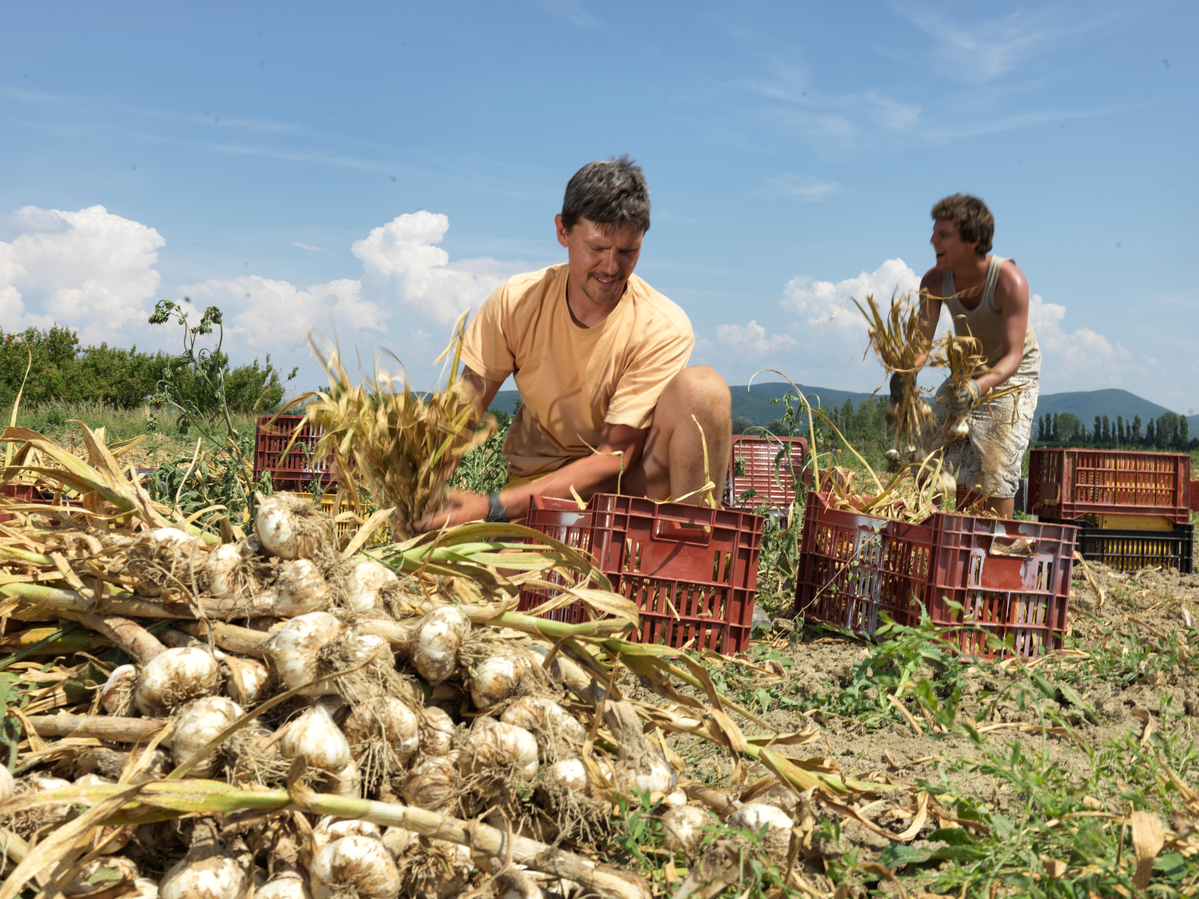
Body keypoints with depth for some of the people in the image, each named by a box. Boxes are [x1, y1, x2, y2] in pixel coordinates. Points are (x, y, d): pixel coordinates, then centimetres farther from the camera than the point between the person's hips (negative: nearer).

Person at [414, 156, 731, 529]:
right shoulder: (516, 302, -7)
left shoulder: (663, 329, -17)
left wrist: (493, 508, -31)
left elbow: (614, 457, -21)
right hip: (540, 476, 0)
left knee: (702, 385, -29)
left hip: (631, 482, 0)